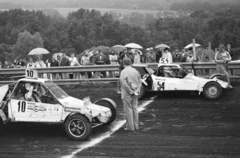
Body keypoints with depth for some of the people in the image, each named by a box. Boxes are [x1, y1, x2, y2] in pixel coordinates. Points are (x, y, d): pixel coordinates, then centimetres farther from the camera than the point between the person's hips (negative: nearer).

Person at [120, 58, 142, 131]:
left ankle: (130, 127, 2)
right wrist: (137, 90, 0)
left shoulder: (124, 72, -14)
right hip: (135, 94, 6)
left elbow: (124, 84, -21)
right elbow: (140, 82, 7)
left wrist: (130, 91, -13)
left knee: (128, 110, 0)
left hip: (127, 94, -6)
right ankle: (136, 126, 18)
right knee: (135, 109, 13)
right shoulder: (136, 71, 7)